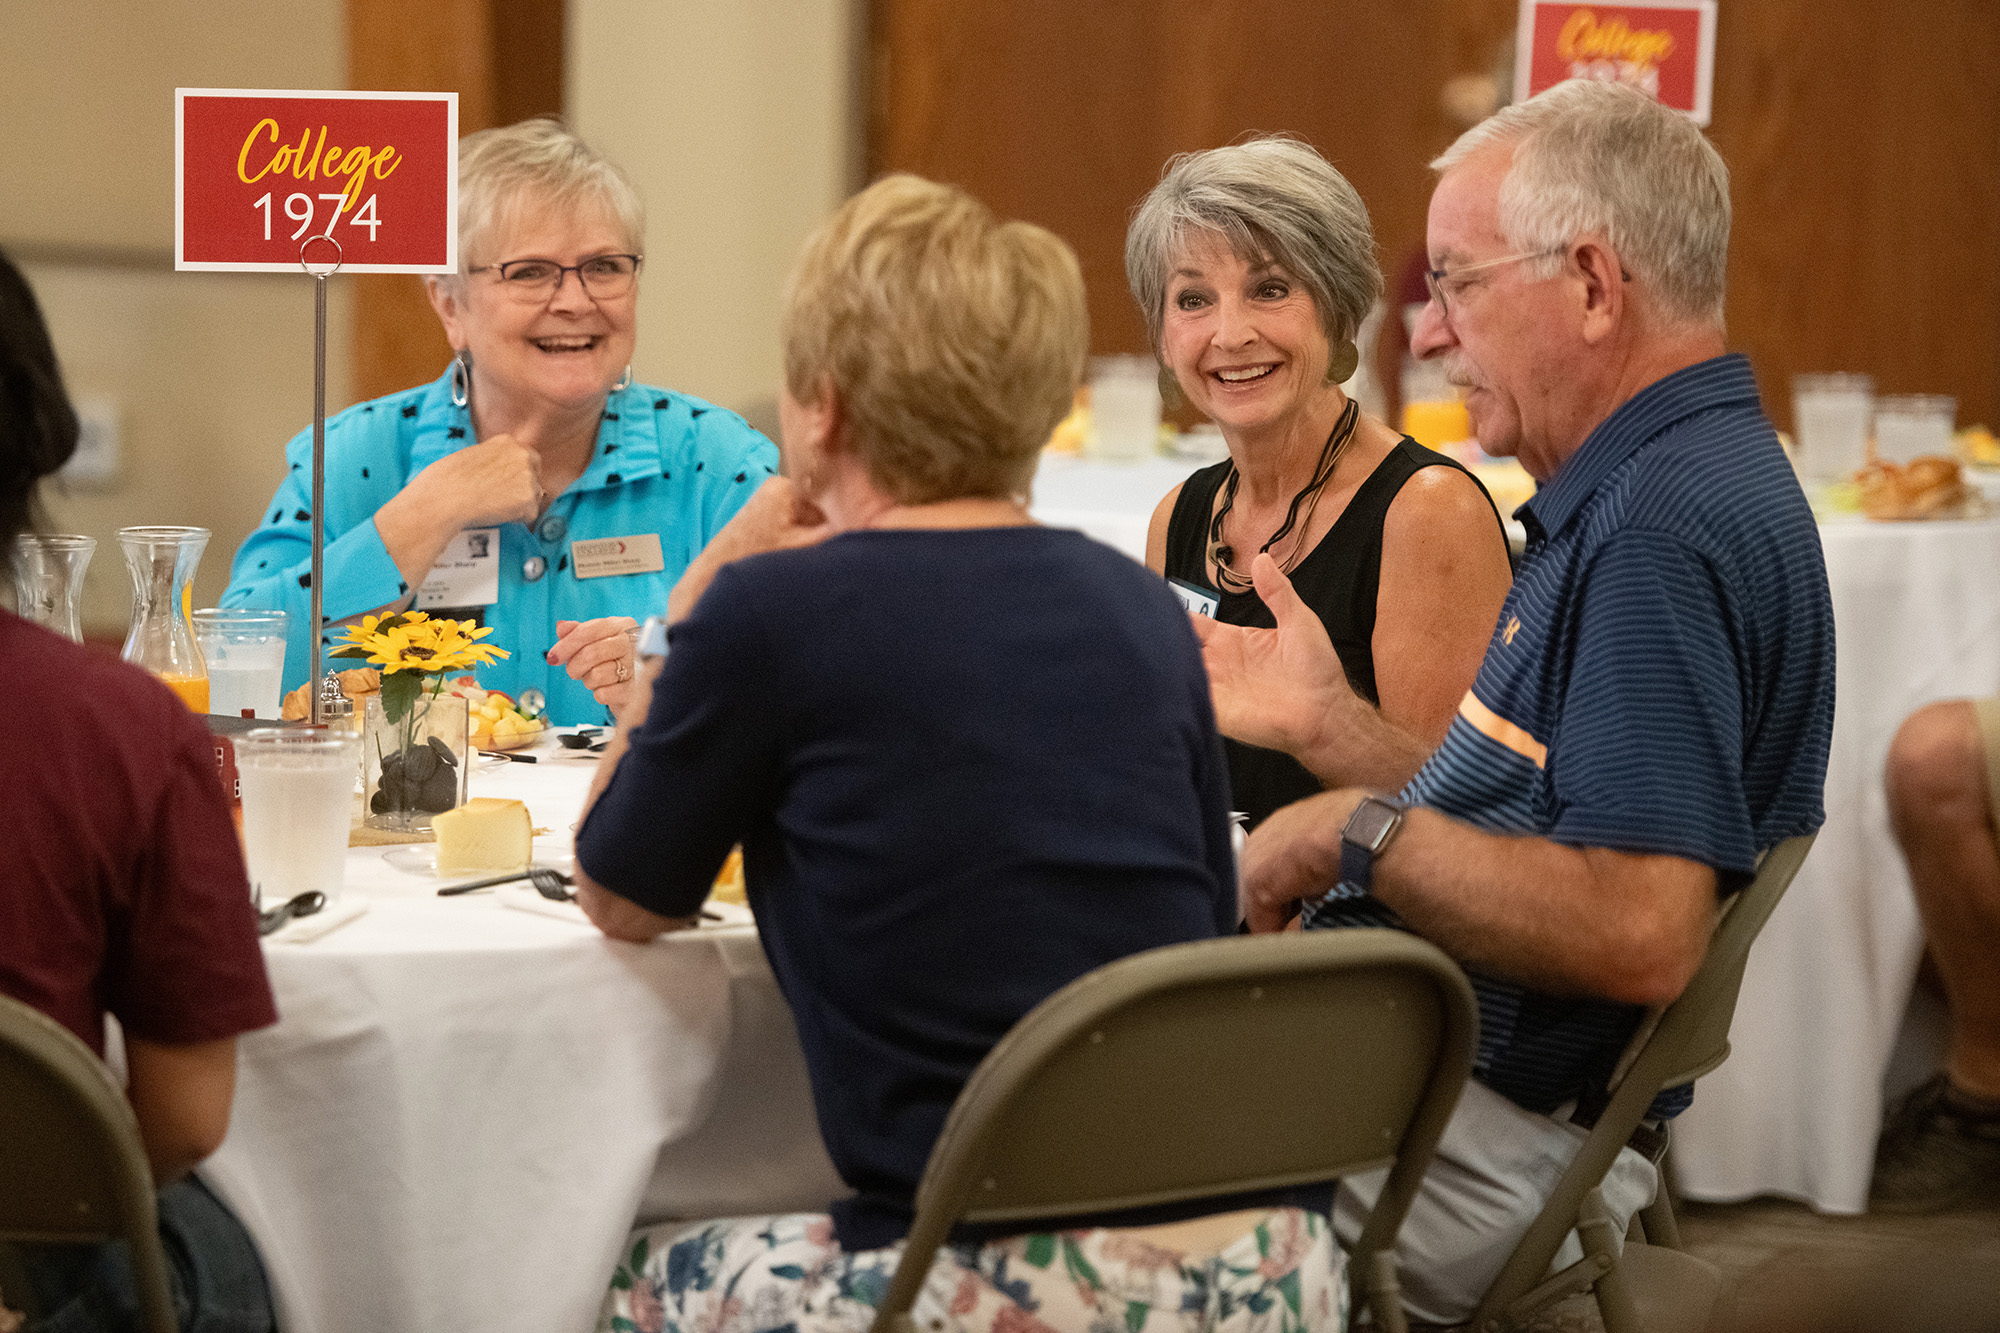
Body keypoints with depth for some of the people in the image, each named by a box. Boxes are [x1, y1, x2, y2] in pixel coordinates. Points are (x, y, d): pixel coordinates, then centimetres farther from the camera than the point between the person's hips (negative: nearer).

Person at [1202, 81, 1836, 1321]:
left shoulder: (1663, 525, -19)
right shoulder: (1631, 492, 15)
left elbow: (1639, 930, -28)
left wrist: (1362, 833, -18)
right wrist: (1328, 723, 14)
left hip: (1496, 1143, -10)